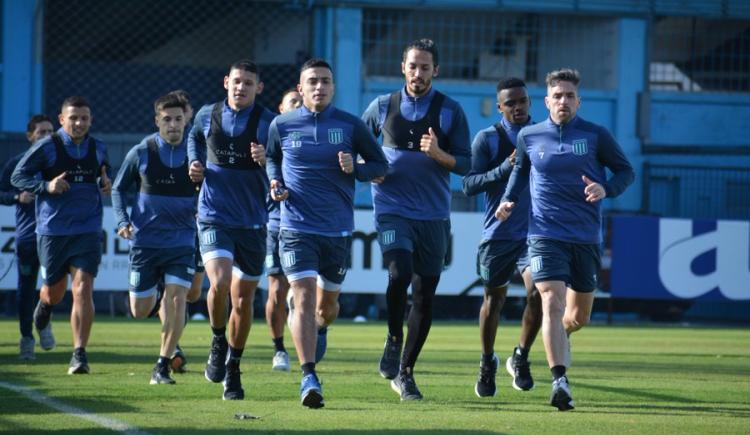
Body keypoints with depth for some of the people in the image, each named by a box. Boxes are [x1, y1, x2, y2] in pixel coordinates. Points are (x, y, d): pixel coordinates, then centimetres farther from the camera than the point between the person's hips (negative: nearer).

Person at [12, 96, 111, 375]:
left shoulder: (98, 149, 6)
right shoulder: (47, 147, -5)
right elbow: (17, 177, -1)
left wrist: (106, 185, 2)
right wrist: (46, 186, -17)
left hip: (88, 229, 1)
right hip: (52, 230, -1)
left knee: (83, 289, -14)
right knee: (55, 291, 11)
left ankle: (79, 354, -11)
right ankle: (45, 303, 50)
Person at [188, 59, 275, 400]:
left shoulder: (269, 123, -5)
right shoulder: (207, 115, 3)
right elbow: (194, 139, 26)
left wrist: (268, 161, -21)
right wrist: (195, 164, 7)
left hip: (253, 221, 0)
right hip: (214, 216, 0)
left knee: (243, 299, 8)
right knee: (219, 282, -23)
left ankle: (233, 369, 26)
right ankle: (218, 343, 6)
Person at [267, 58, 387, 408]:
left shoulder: (350, 125, 0)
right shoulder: (282, 125, 2)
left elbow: (380, 165, 7)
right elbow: (271, 158, 21)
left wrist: (355, 169, -12)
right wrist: (275, 181, 0)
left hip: (339, 231, 1)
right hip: (297, 229, -1)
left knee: (327, 303, 14)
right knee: (304, 297, -16)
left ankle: (319, 329, 52)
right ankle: (308, 377, -17)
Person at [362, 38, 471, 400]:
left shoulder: (450, 111, 2)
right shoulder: (383, 107, 5)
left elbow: (466, 164, 0)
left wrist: (438, 154, -18)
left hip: (434, 215, 1)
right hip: (392, 209, -1)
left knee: (425, 295, 3)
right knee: (400, 274, -24)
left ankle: (405, 372, 17)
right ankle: (393, 340, 3)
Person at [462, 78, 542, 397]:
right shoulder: (487, 139, -2)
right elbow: (469, 185, -10)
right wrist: (505, 167, -21)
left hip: (535, 233, 1)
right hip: (498, 234, -1)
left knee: (537, 292, -18)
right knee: (494, 299, 10)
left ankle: (521, 358, 4)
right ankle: (487, 364, 31)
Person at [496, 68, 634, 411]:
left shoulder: (596, 136, 0)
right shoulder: (529, 137, 5)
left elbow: (626, 171, 7)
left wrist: (606, 189, -13)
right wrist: (509, 199, 8)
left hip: (586, 237, 1)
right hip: (545, 235, -1)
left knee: (579, 316, 11)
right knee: (552, 302, -19)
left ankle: (558, 338, 47)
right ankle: (560, 382, -24)